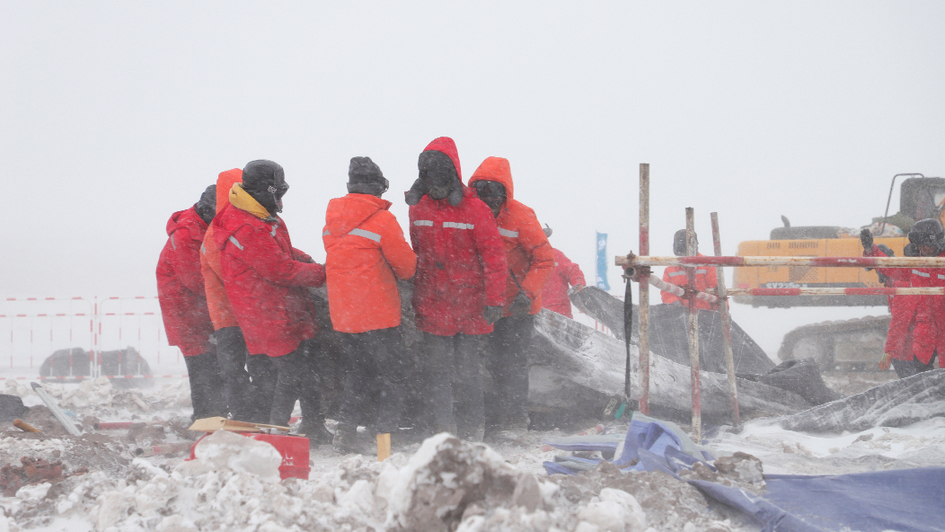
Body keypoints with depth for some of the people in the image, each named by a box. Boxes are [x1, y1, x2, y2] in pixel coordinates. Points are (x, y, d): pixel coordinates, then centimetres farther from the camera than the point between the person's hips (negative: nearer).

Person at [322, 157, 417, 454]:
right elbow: (406, 264, -8)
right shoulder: (381, 219, -12)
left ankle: (345, 432, 11)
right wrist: (407, 271, 16)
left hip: (341, 314, 6)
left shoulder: (333, 220, 8)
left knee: (359, 371, 19)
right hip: (377, 314, -6)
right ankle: (384, 437, -2)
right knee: (393, 373, 3)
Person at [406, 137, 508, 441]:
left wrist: (494, 300, -12)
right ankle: (444, 430, 6)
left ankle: (471, 431, 13)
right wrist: (414, 296, 19)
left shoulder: (475, 210, -7)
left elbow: (494, 258, -6)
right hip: (433, 307, 4)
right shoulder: (419, 209, 7)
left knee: (468, 371, 2)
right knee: (436, 370, 0)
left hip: (471, 309, -4)